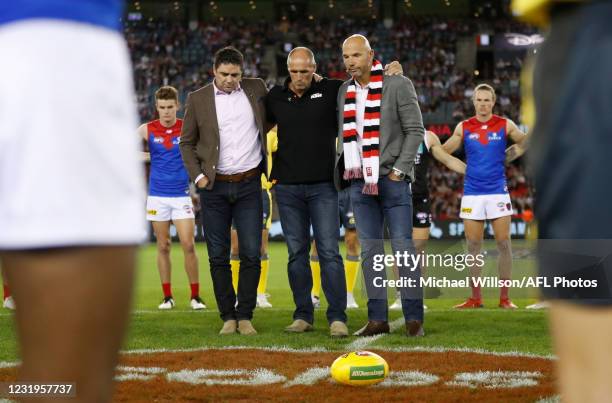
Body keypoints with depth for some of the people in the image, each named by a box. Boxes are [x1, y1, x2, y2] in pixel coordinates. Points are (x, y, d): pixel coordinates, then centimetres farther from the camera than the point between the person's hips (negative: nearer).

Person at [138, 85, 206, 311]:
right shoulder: (147, 130, 2)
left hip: (182, 194, -1)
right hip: (157, 195, 1)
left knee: (188, 245, -7)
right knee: (163, 247, 4)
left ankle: (195, 296, 0)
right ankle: (167, 296, 11)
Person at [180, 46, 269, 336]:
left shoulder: (256, 89, 5)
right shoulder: (198, 99, 2)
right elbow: (187, 142, 8)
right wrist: (197, 176, -3)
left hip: (249, 184, 0)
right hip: (214, 186, 0)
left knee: (251, 254, -3)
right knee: (218, 256, 2)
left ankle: (245, 316, 6)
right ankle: (228, 317, 11)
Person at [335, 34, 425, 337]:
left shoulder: (398, 85, -3)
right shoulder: (343, 92, 11)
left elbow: (415, 130, -4)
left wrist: (399, 169, -9)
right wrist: (344, 169, 6)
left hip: (392, 179, -4)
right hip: (359, 181, 4)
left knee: (403, 247, -6)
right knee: (369, 250, 4)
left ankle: (414, 318, -3)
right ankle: (377, 318, 6)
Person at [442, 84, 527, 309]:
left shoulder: (505, 125, 2)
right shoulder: (464, 128, 6)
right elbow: (443, 151, 10)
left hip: (498, 192, -1)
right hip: (472, 193, 1)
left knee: (503, 244, -4)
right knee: (473, 246, 3)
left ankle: (504, 298, 1)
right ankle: (475, 298, 9)